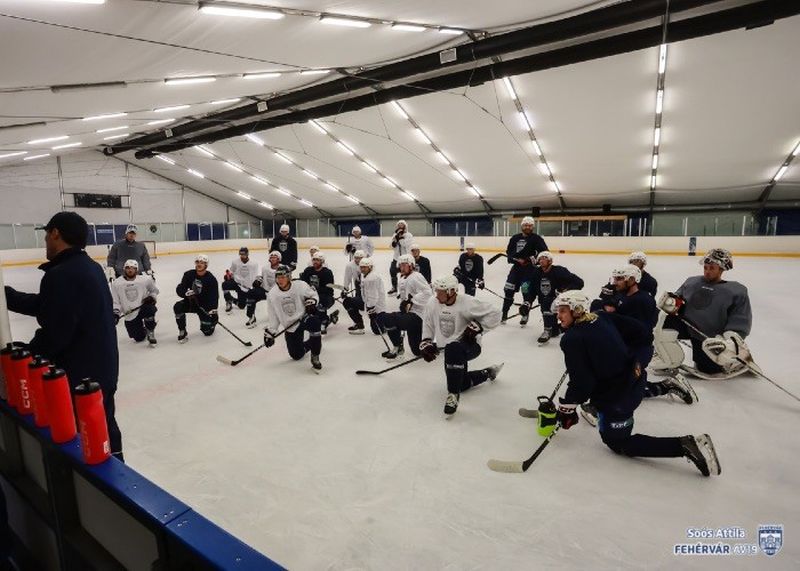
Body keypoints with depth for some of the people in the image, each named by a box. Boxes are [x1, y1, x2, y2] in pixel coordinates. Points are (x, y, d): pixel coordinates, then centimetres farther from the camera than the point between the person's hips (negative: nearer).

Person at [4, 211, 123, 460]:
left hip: (80, 375, -9)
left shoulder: (61, 275, -22)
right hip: (102, 368, 9)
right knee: (105, 425, 21)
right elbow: (46, 305, 13)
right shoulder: (90, 267, 7)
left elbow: (53, 334, -22)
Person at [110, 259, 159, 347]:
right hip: (129, 315, 1)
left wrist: (152, 297, -10)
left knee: (149, 308, -39)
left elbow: (154, 290, 10)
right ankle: (142, 330, 41)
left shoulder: (145, 280, -8)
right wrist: (115, 312, -14)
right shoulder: (116, 283, -5)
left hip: (143, 307, -1)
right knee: (139, 338, 0)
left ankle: (150, 333, -14)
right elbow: (115, 301, 1)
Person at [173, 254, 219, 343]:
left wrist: (213, 310, -31)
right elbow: (179, 289, -10)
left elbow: (214, 296, -16)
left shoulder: (211, 279, -14)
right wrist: (186, 292, -34)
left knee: (208, 331, -9)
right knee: (178, 306, -28)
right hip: (191, 302, 3)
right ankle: (182, 332, -12)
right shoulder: (189, 275, -7)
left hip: (205, 306, -3)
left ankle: (212, 320, 28)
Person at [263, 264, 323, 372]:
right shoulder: (272, 294, -5)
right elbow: (272, 316, 4)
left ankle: (315, 357, -22)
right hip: (290, 327, 3)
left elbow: (313, 294, 2)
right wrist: (270, 333, 3)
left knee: (314, 322, -40)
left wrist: (311, 302, -19)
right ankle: (308, 344, 40)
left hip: (305, 317, -3)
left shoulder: (300, 286, -15)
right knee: (297, 355, 3)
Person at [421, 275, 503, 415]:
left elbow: (494, 315, -16)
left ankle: (453, 395, -25)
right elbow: (428, 324, 11)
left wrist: (477, 326, -24)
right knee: (461, 384, 9)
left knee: (452, 349, -39)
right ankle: (488, 373, 36)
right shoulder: (433, 304, -7)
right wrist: (426, 342, 0)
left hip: (470, 345, -7)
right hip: (452, 349, 7)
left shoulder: (467, 303, -23)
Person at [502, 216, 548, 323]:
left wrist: (532, 259, -21)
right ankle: (504, 314, 16)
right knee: (508, 290, 4)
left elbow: (544, 252, -11)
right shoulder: (515, 238, 9)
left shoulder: (536, 238, -5)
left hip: (529, 269, -4)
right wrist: (512, 258, -3)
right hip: (516, 267, 5)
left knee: (527, 292, -9)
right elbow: (509, 251, 17)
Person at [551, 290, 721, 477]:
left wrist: (566, 408, -12)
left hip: (616, 398, -9)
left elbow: (581, 381, -24)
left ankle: (685, 446, -3)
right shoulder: (602, 318, -1)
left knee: (618, 443, 8)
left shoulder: (572, 340, -23)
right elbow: (641, 332, 5)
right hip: (632, 380, 9)